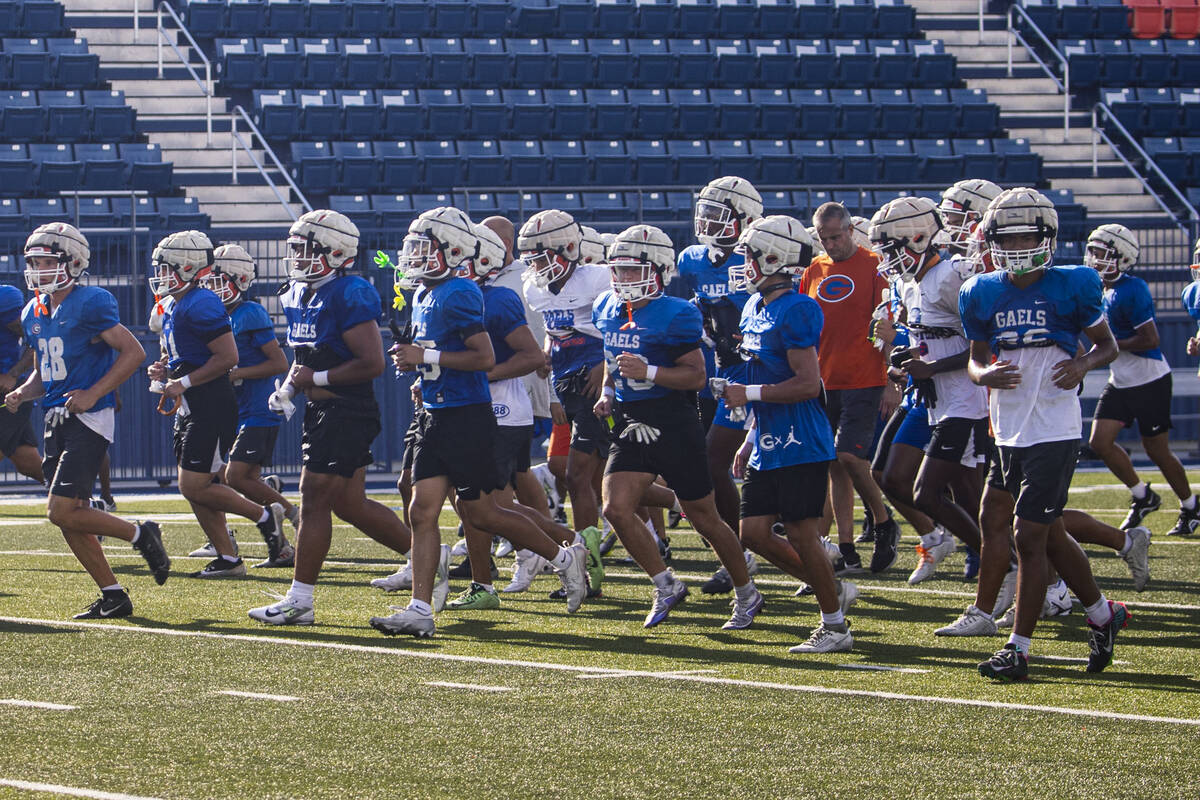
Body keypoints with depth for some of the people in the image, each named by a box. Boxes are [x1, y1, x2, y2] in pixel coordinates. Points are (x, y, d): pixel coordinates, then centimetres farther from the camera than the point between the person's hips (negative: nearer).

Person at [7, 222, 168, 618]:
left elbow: (134, 352, -12)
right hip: (56, 421, 8)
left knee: (62, 512, -15)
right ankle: (113, 597, 15)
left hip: (89, 420, -8)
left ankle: (140, 534, 4)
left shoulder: (90, 304, -12)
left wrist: (93, 394, -18)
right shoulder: (34, 313, 13)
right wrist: (22, 393, 3)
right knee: (70, 519, 6)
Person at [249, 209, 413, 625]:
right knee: (350, 503, 13)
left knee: (314, 499, -7)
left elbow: (372, 363, -21)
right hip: (322, 413, 10)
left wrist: (317, 379, -16)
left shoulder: (348, 296, -18)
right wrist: (287, 388, 7)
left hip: (347, 414, -10)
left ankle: (300, 599, -2)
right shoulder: (300, 295, 12)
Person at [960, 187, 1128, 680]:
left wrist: (1083, 364, -17)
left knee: (1030, 536, -7)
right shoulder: (984, 294, 6)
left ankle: (1018, 649, -1)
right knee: (1050, 536, 14)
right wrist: (987, 374, -8)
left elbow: (1108, 344, 4)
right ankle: (1102, 614, 34)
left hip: (1053, 431, -6)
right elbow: (976, 358, 15)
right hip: (1009, 431, 6)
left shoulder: (1071, 288, -6)